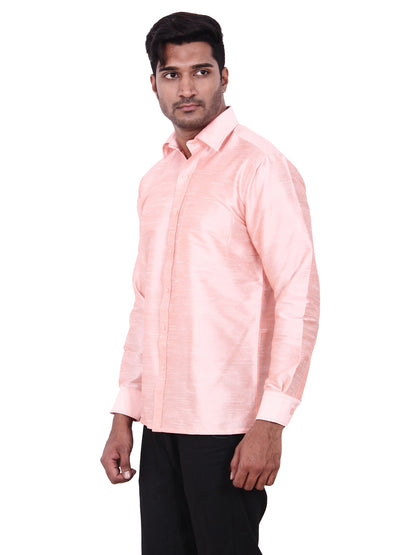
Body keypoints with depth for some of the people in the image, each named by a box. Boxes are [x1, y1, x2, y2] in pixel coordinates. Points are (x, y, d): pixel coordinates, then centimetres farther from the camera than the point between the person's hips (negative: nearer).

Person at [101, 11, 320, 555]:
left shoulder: (258, 167, -8)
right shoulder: (155, 180, 14)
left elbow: (300, 296, -13)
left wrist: (270, 421, -18)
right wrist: (124, 416, 14)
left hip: (227, 426, -6)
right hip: (160, 421, 6)